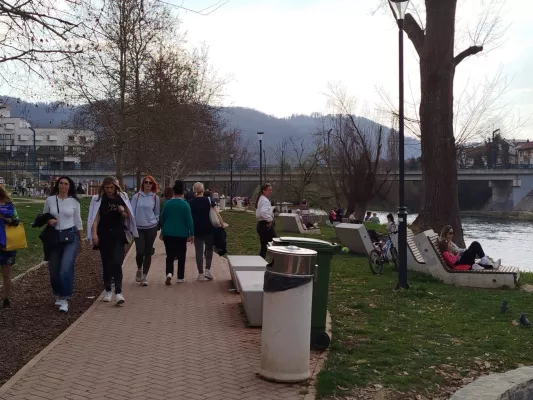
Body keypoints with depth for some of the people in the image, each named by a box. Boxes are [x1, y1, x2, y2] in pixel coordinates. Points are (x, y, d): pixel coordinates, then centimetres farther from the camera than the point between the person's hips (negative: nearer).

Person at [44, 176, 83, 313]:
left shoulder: (74, 202, 0)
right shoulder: (50, 200, 1)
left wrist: (80, 240, 12)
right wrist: (48, 221, -10)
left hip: (71, 236, -2)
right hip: (54, 237, 2)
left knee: (66, 268, -15)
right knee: (53, 269, 6)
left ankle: (64, 299, -8)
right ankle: (58, 295, 31)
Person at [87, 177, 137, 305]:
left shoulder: (122, 198, 7)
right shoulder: (98, 199, 3)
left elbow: (128, 217, 15)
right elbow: (95, 218, -1)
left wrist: (123, 212, -7)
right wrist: (94, 233, -12)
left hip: (118, 236, 0)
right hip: (104, 236, 0)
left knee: (117, 263, -11)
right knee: (106, 264, 8)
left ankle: (118, 292, -12)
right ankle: (108, 291, 19)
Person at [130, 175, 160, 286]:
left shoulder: (155, 198, 3)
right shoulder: (136, 197, 0)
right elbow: (132, 212, 2)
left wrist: (156, 225, 6)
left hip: (151, 228, 1)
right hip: (138, 228, -1)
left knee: (148, 252, 3)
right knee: (140, 252, -8)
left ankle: (145, 276, 11)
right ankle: (139, 269, 22)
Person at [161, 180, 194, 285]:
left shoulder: (167, 203, 0)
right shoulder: (185, 204, -9)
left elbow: (162, 218, 8)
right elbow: (189, 220, -9)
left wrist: (163, 230, 22)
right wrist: (191, 234, -2)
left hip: (168, 233, 2)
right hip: (181, 234, -2)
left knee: (170, 255, 6)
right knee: (181, 256, 10)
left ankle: (169, 273, -17)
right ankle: (180, 277, 14)